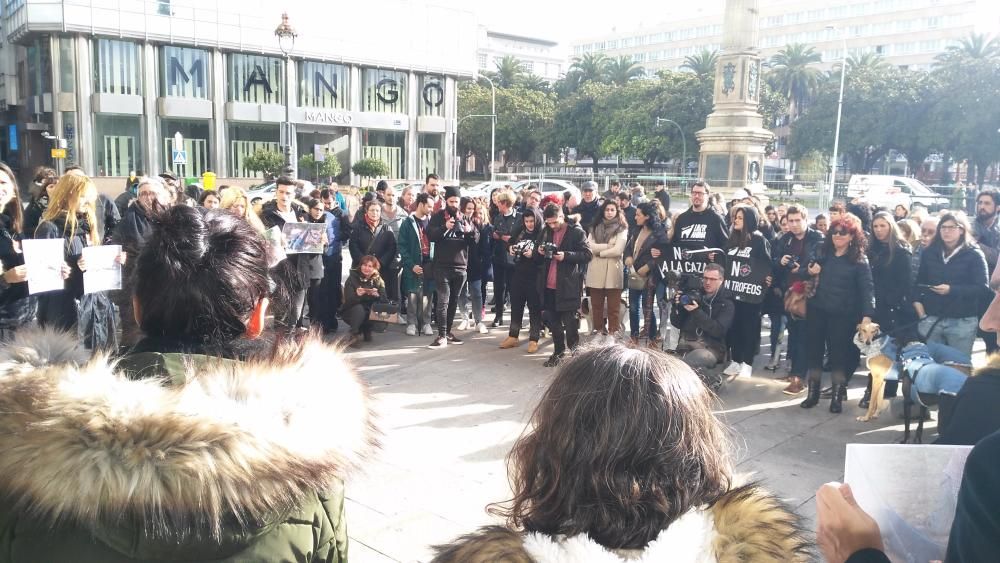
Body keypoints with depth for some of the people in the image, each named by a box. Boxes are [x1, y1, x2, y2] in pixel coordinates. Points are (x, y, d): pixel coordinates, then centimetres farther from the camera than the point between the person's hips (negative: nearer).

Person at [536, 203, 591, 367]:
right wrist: (539, 252, -6)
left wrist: (566, 255, -22)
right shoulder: (545, 232, 11)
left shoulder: (576, 231, -7)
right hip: (548, 285, 6)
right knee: (552, 321, 14)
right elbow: (537, 257, 18)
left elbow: (587, 254, -11)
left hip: (568, 285, -6)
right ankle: (558, 351, 28)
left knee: (570, 323, 1)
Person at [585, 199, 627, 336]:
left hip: (613, 271, -3)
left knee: (613, 305, 0)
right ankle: (597, 330, 19)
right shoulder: (595, 227, 11)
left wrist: (599, 252, -3)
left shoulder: (621, 229, 2)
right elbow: (590, 246, -3)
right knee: (596, 304, 9)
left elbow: (618, 250, -10)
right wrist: (608, 246, -9)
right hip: (596, 271, 3)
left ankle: (613, 332, 6)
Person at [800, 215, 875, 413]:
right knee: (814, 350, 6)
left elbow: (866, 288, -12)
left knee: (839, 352, 1)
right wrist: (810, 272, -3)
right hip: (816, 310, 4)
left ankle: (837, 396, 13)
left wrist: (867, 315, -24)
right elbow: (809, 273, 22)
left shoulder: (860, 260, -5)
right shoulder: (822, 253, 8)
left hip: (842, 314, -4)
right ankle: (813, 392, 16)